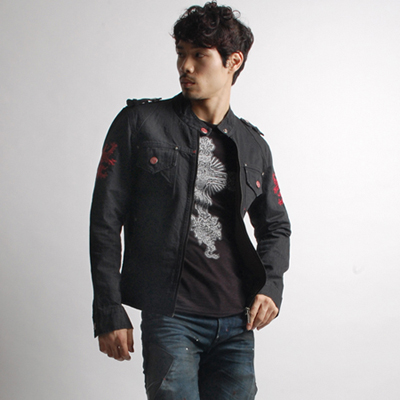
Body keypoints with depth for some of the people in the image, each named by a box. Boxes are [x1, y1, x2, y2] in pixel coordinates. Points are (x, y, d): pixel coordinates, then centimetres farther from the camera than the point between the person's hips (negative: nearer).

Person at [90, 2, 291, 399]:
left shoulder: (253, 146, 11)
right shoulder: (140, 123, 0)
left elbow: (275, 225, 21)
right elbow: (105, 220, -1)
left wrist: (270, 284, 2)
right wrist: (109, 313, -5)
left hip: (237, 322, 4)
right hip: (170, 317, -3)